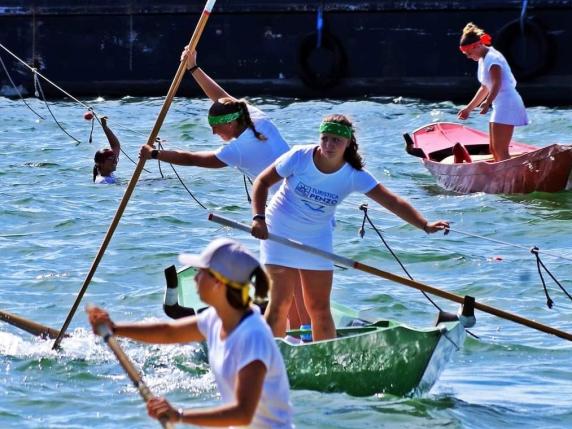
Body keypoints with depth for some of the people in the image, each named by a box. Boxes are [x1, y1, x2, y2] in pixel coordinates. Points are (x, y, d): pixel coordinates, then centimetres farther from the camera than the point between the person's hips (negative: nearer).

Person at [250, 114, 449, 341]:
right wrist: (259, 217, -21)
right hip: (279, 233, -2)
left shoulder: (354, 176, -14)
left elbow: (392, 201, -21)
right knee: (281, 302, -7)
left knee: (320, 308, 3)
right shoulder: (299, 157, -17)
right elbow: (262, 181, -7)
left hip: (316, 239, 2)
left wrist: (425, 225, -33)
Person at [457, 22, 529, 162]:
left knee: (501, 151, -15)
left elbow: (497, 83, -26)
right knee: (494, 149, 11)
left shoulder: (492, 58, -13)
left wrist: (488, 103, -37)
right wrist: (468, 108, 29)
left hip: (507, 104, -11)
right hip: (500, 106, 11)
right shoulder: (483, 59, 17)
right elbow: (485, 88, 26)